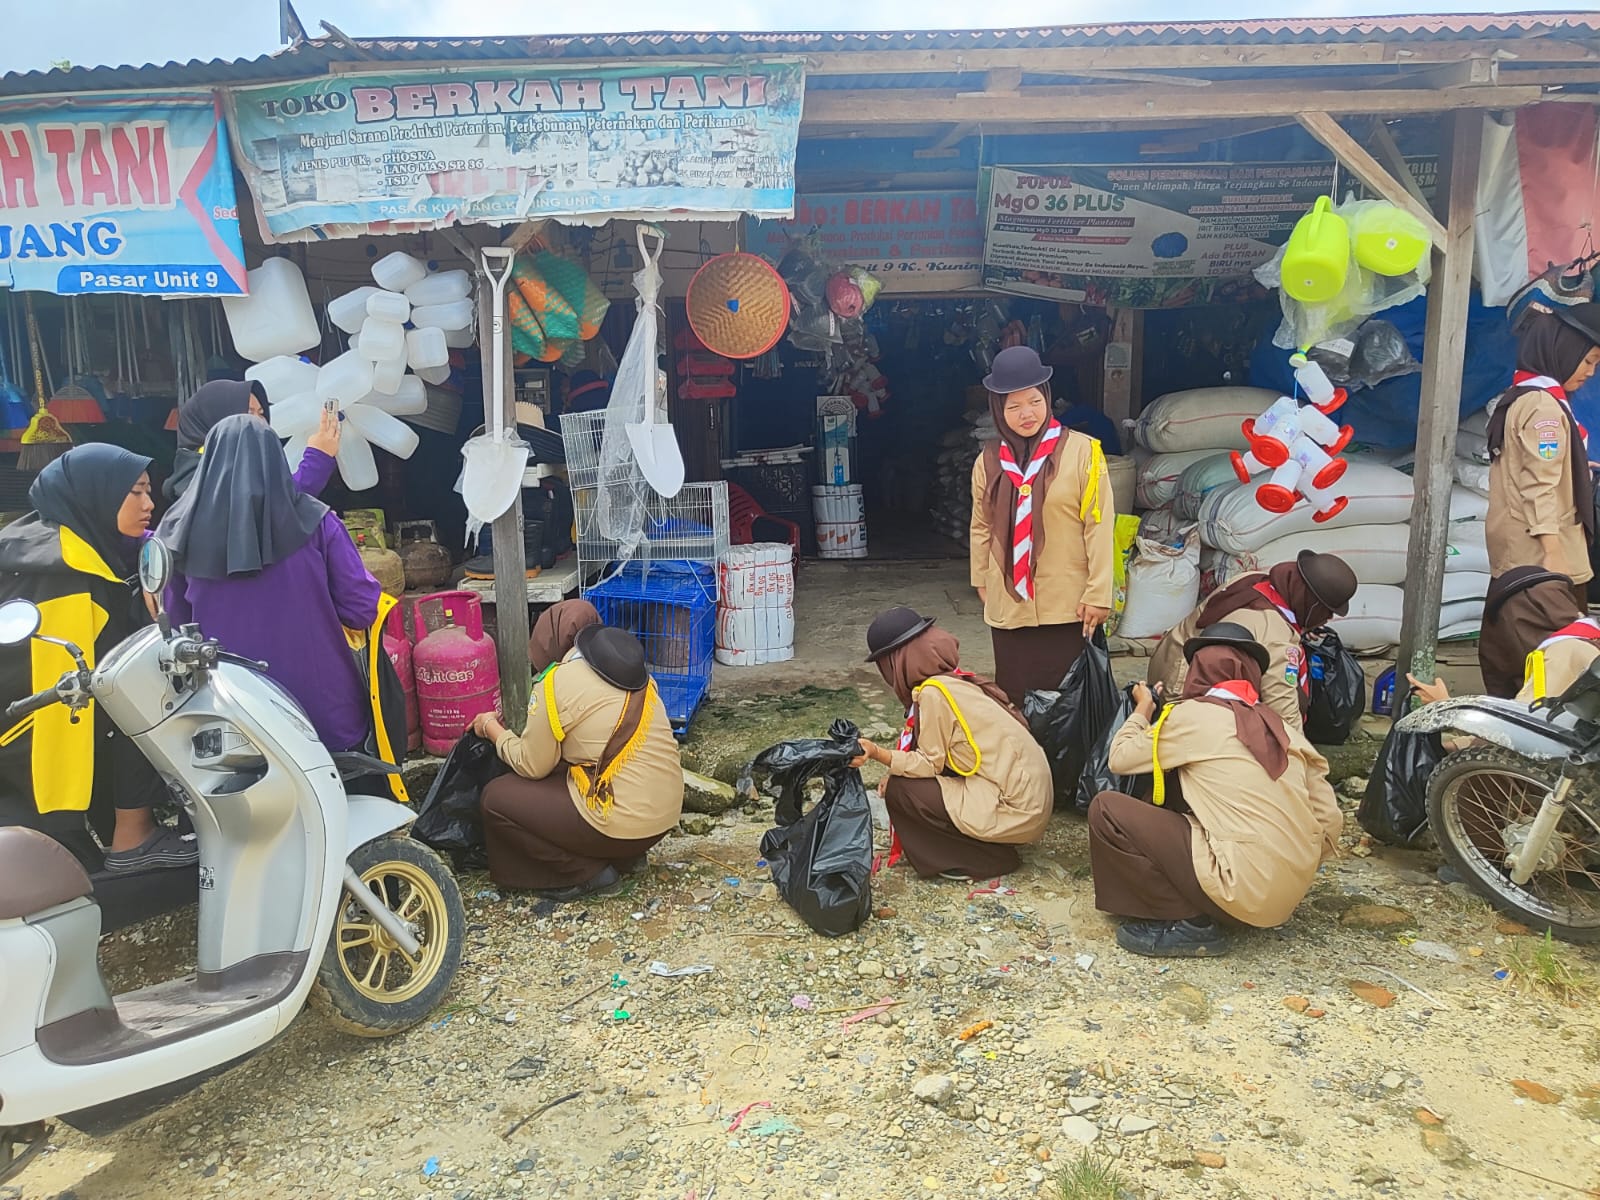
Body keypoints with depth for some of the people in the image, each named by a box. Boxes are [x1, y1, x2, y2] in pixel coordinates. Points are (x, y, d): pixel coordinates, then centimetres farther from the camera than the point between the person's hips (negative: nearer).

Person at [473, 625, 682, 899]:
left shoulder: (558, 682, -10)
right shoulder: (635, 672, 9)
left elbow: (532, 766, -1)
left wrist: (492, 729, 14)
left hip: (621, 824, -7)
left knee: (496, 799, 5)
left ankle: (587, 872, 4)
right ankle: (624, 856, 17)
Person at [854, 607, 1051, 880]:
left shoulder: (934, 692, -18)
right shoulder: (955, 679, 8)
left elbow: (931, 763, -13)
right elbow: (935, 756, 13)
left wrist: (877, 753, -21)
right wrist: (896, 768, 8)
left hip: (1015, 809, -9)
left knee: (899, 791, -6)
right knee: (910, 779, 14)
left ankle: (985, 858, 3)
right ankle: (981, 845, 15)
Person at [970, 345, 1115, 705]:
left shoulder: (1082, 451, -8)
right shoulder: (988, 461, 5)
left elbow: (1099, 526, -9)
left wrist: (1098, 594, -11)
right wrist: (981, 580, 15)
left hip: (1069, 605, -3)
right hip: (1008, 606, 4)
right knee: (1014, 696, 11)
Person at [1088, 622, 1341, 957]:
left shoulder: (1192, 715, -3)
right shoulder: (1283, 728, 12)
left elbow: (1120, 758, 6)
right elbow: (1330, 821, 10)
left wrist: (1143, 708, 24)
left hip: (1242, 890, -7)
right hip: (1288, 895, 7)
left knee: (1107, 810, -1)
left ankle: (1186, 923, -1)